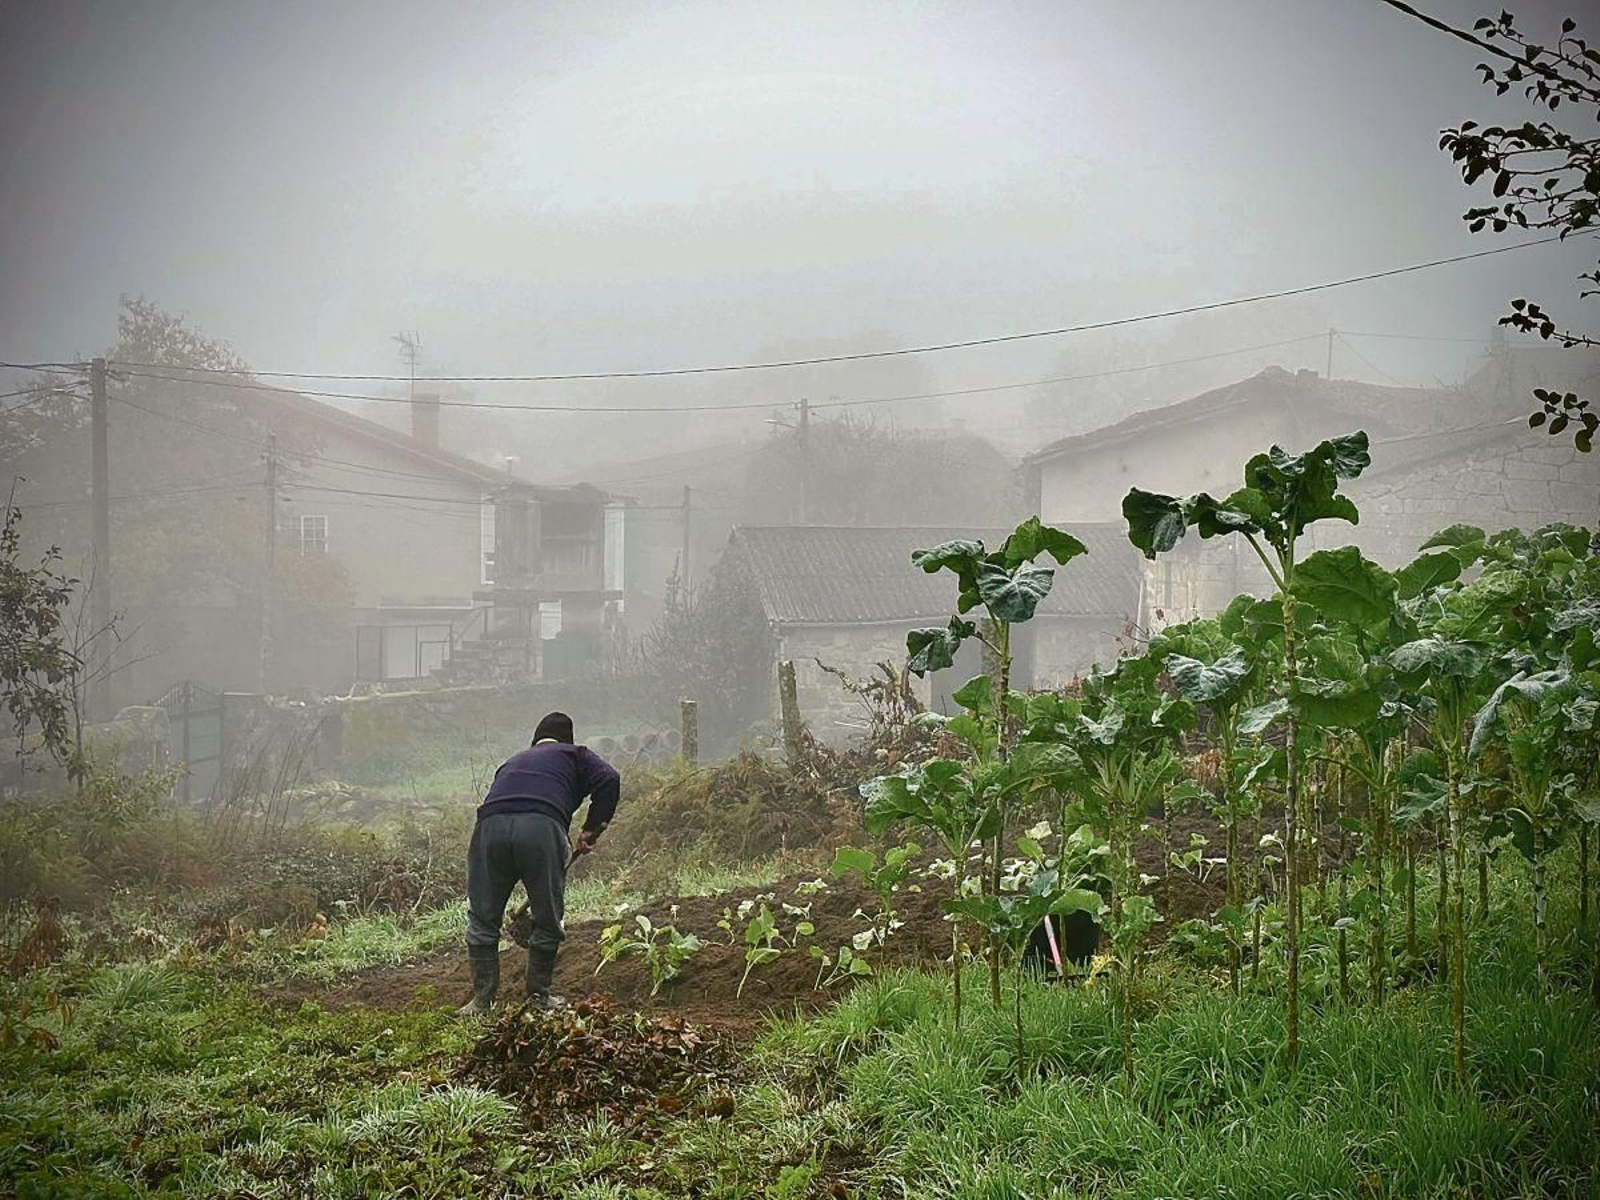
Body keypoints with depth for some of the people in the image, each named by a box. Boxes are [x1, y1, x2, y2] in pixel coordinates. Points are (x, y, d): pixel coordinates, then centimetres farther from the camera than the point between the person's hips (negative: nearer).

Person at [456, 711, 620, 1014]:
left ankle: (482, 999, 17)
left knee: (483, 919, 15)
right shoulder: (574, 755, 26)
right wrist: (592, 830, 10)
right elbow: (609, 779, 6)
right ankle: (539, 996, 21)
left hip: (490, 826, 3)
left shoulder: (512, 761, 38)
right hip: (542, 827, -3)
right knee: (548, 920, 13)